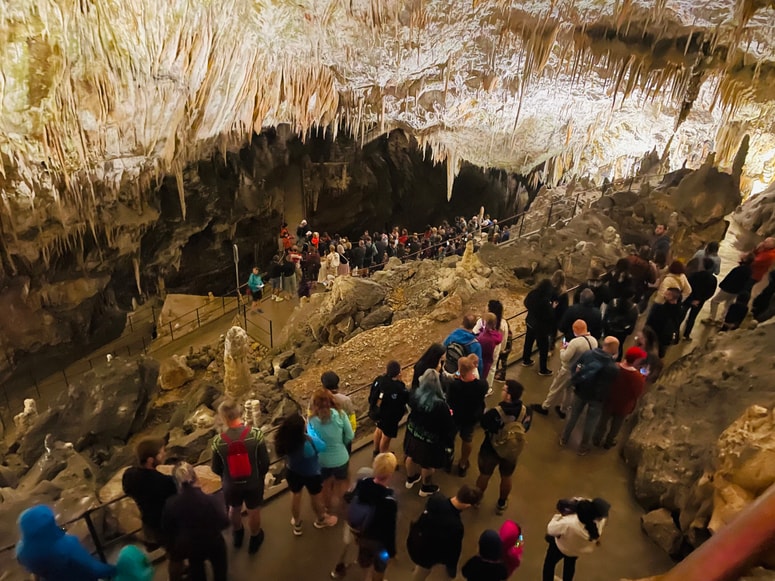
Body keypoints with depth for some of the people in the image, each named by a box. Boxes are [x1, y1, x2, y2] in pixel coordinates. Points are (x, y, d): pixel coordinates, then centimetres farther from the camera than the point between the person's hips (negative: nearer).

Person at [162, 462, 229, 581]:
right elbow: (224, 522, -20)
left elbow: (167, 528, -8)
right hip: (214, 544, -2)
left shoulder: (171, 503, -24)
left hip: (191, 547, 2)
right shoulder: (210, 500, -30)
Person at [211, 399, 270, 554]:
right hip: (253, 482, -1)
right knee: (254, 512, 25)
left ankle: (237, 535, 58)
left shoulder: (218, 441, -23)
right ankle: (254, 540, 49)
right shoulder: (256, 434, -26)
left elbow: (216, 469, -7)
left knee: (234, 509, 31)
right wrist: (260, 474, 6)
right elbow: (265, 461, -16)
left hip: (231, 484, 1)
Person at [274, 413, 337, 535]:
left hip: (292, 472, 3)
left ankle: (297, 524, 51)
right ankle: (321, 520, 53)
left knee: (295, 496, 28)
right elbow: (323, 447, -20)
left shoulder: (284, 439, -27)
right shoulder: (310, 441, -41)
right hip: (311, 474, -3)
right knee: (316, 497, 25)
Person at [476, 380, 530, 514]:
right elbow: (525, 429, -3)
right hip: (512, 451, 3)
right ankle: (501, 504, 48)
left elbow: (483, 423, -15)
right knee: (506, 477, 27)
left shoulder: (495, 413, -36)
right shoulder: (526, 412, -22)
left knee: (484, 475, 23)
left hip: (491, 449, -3)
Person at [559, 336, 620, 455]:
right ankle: (583, 448, 35)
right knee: (590, 423, 18)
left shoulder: (587, 354, -16)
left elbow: (575, 368, -6)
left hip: (580, 391, 3)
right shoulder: (613, 368, -27)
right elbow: (611, 388, -18)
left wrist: (575, 384, 3)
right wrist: (603, 399, -2)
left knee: (573, 416, 24)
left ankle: (564, 440, 40)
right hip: (597, 397, -3)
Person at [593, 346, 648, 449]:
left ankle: (597, 440, 45)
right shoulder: (638, 377, -31)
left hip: (609, 402, 2)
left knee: (603, 421, 26)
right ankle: (608, 442, 46)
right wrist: (643, 378, -7)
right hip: (624, 406, -2)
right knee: (616, 425, 25)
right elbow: (638, 394, -15)